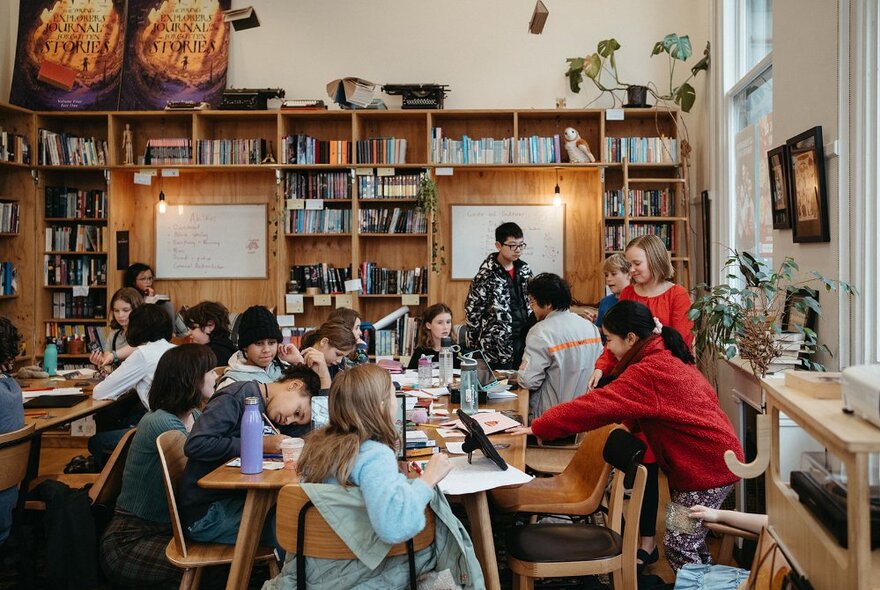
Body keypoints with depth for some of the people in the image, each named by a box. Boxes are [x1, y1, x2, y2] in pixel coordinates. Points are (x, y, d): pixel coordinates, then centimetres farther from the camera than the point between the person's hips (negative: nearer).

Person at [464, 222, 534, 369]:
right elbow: (472, 310, -10)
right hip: (499, 345, -6)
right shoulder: (487, 275, -14)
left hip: (524, 339, 6)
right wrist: (477, 343, -6)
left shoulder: (524, 269, 5)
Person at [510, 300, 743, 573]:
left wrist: (538, 427, -21)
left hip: (706, 466, -10)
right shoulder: (667, 357, 7)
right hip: (714, 455, 10)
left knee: (678, 546, 0)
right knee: (690, 539, 19)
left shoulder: (647, 373, -24)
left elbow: (596, 405, -27)